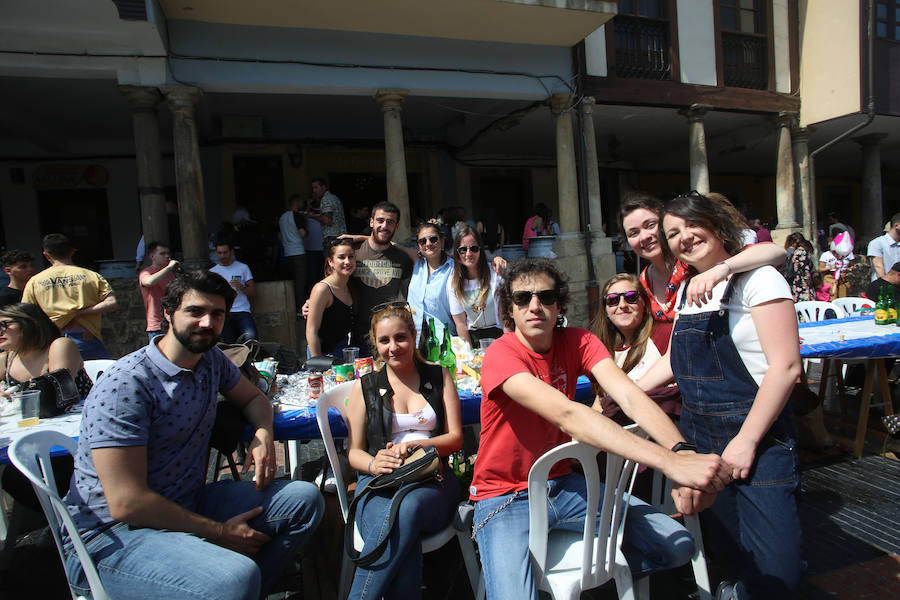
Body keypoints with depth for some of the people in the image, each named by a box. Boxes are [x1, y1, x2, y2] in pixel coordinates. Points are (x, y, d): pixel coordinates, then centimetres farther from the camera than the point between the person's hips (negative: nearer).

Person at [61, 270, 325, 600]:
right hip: (113, 535, -7)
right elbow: (126, 503, -21)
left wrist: (263, 433, -4)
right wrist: (220, 532, -15)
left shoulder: (211, 359, 4)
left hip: (188, 504, 8)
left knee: (305, 499, -5)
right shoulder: (125, 386, -19)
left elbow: (253, 397, 20)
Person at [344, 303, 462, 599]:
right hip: (380, 482, 0)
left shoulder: (439, 377, 13)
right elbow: (354, 451, 11)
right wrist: (373, 464, -15)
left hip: (432, 478, 1)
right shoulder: (364, 387, 13)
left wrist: (415, 444, -12)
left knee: (408, 508, -37)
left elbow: (455, 438, 9)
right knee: (404, 534, -37)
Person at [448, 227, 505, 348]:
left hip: (497, 334, -2)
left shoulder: (494, 274, -7)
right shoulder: (453, 282, 0)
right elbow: (460, 322, 2)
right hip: (472, 336, 2)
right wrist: (470, 351, -5)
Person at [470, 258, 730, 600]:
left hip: (562, 483, 5)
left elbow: (629, 396, -20)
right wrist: (669, 461, -43)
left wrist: (682, 451, -39)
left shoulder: (578, 342, -5)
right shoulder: (501, 355, -21)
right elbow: (566, 414, -36)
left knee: (678, 546, -3)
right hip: (505, 496, -5)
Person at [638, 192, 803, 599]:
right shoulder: (687, 290, 11)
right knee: (727, 557, 14)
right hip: (697, 435, 6)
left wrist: (746, 441, -17)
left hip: (757, 439, -5)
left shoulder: (756, 279, -10)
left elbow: (785, 367, -15)